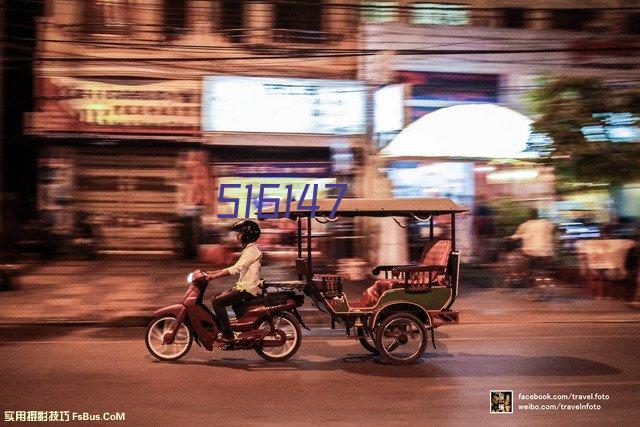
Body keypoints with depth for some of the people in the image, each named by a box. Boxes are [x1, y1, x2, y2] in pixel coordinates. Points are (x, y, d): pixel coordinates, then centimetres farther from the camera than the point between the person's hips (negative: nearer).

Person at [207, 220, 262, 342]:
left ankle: (228, 335, -16)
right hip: (242, 286, 10)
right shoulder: (248, 250, 19)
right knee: (216, 298, 12)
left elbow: (236, 269, -23)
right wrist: (211, 272, 13)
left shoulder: (252, 250, -13)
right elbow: (235, 268, 19)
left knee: (217, 301, -17)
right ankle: (221, 329, 15)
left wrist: (215, 275, -26)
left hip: (247, 290, -10)